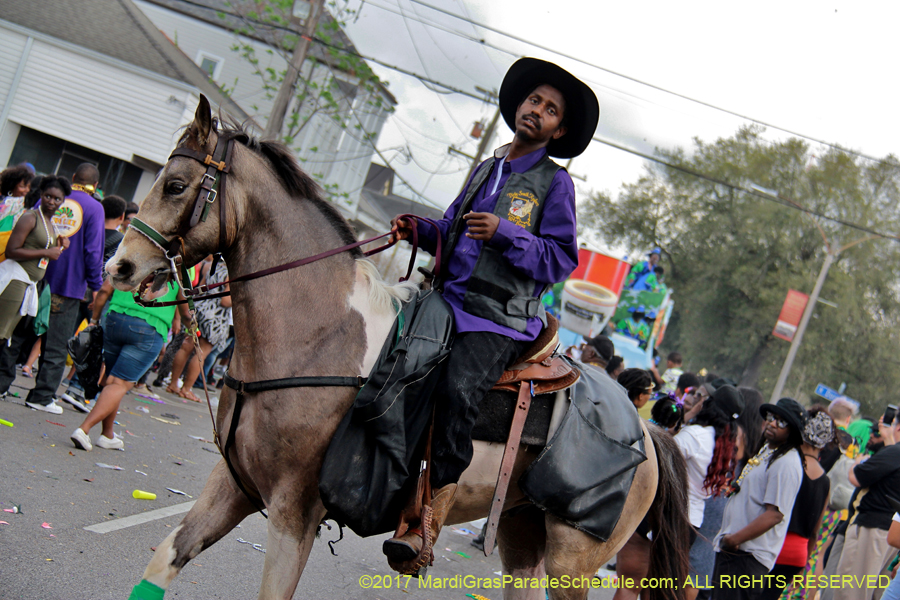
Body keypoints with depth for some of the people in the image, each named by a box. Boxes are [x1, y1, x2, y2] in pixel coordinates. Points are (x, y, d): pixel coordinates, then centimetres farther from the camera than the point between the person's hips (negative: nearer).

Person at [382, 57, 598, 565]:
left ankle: (430, 523, -32)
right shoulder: (486, 170, 22)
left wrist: (505, 233, -17)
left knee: (458, 392, -31)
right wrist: (421, 231, 8)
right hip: (450, 299, 7)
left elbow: (562, 260, -4)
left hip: (501, 319, -7)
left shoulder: (555, 182, 3)